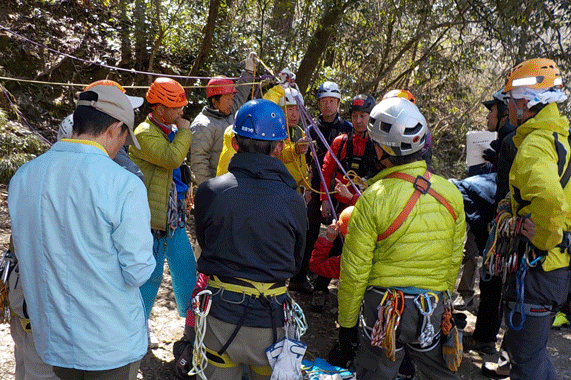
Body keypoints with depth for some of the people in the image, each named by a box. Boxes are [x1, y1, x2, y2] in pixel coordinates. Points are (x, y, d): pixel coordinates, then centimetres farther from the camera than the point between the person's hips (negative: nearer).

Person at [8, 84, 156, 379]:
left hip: (53, 336, 5)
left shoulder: (22, 177, -6)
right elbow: (137, 272, -20)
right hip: (112, 344, -5)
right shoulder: (125, 186, -25)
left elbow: (23, 252, 7)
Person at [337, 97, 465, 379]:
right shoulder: (451, 194, -3)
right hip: (434, 307, 4)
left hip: (384, 306, -4)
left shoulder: (373, 198, -17)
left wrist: (346, 322, 0)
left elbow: (354, 271, -11)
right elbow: (455, 259, 9)